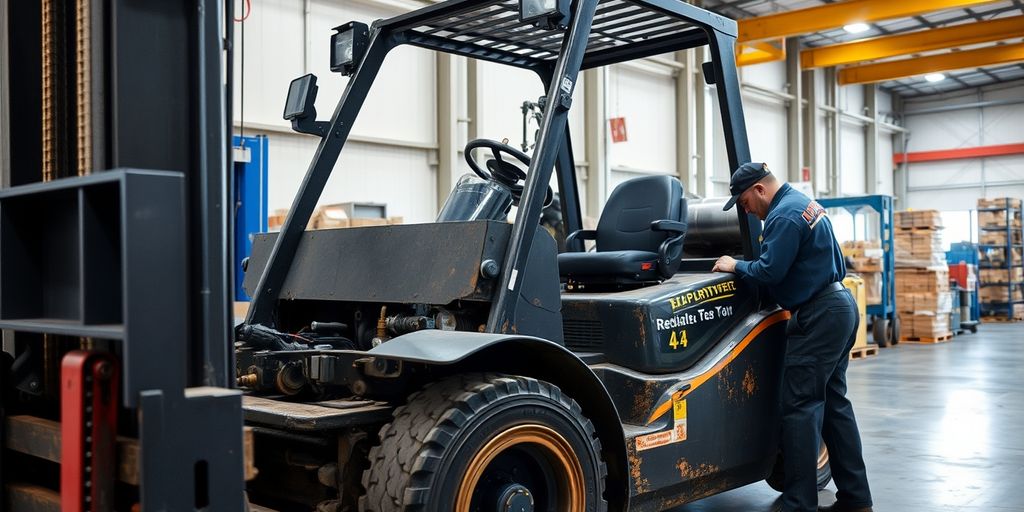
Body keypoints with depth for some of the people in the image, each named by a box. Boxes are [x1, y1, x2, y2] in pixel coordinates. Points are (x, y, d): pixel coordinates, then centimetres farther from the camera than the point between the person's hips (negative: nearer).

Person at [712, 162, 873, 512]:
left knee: (801, 407, -8)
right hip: (839, 306, 11)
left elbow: (770, 272, -19)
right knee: (833, 402, 14)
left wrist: (735, 266, -3)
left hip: (818, 315, -11)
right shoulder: (805, 203, 17)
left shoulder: (784, 214, -15)